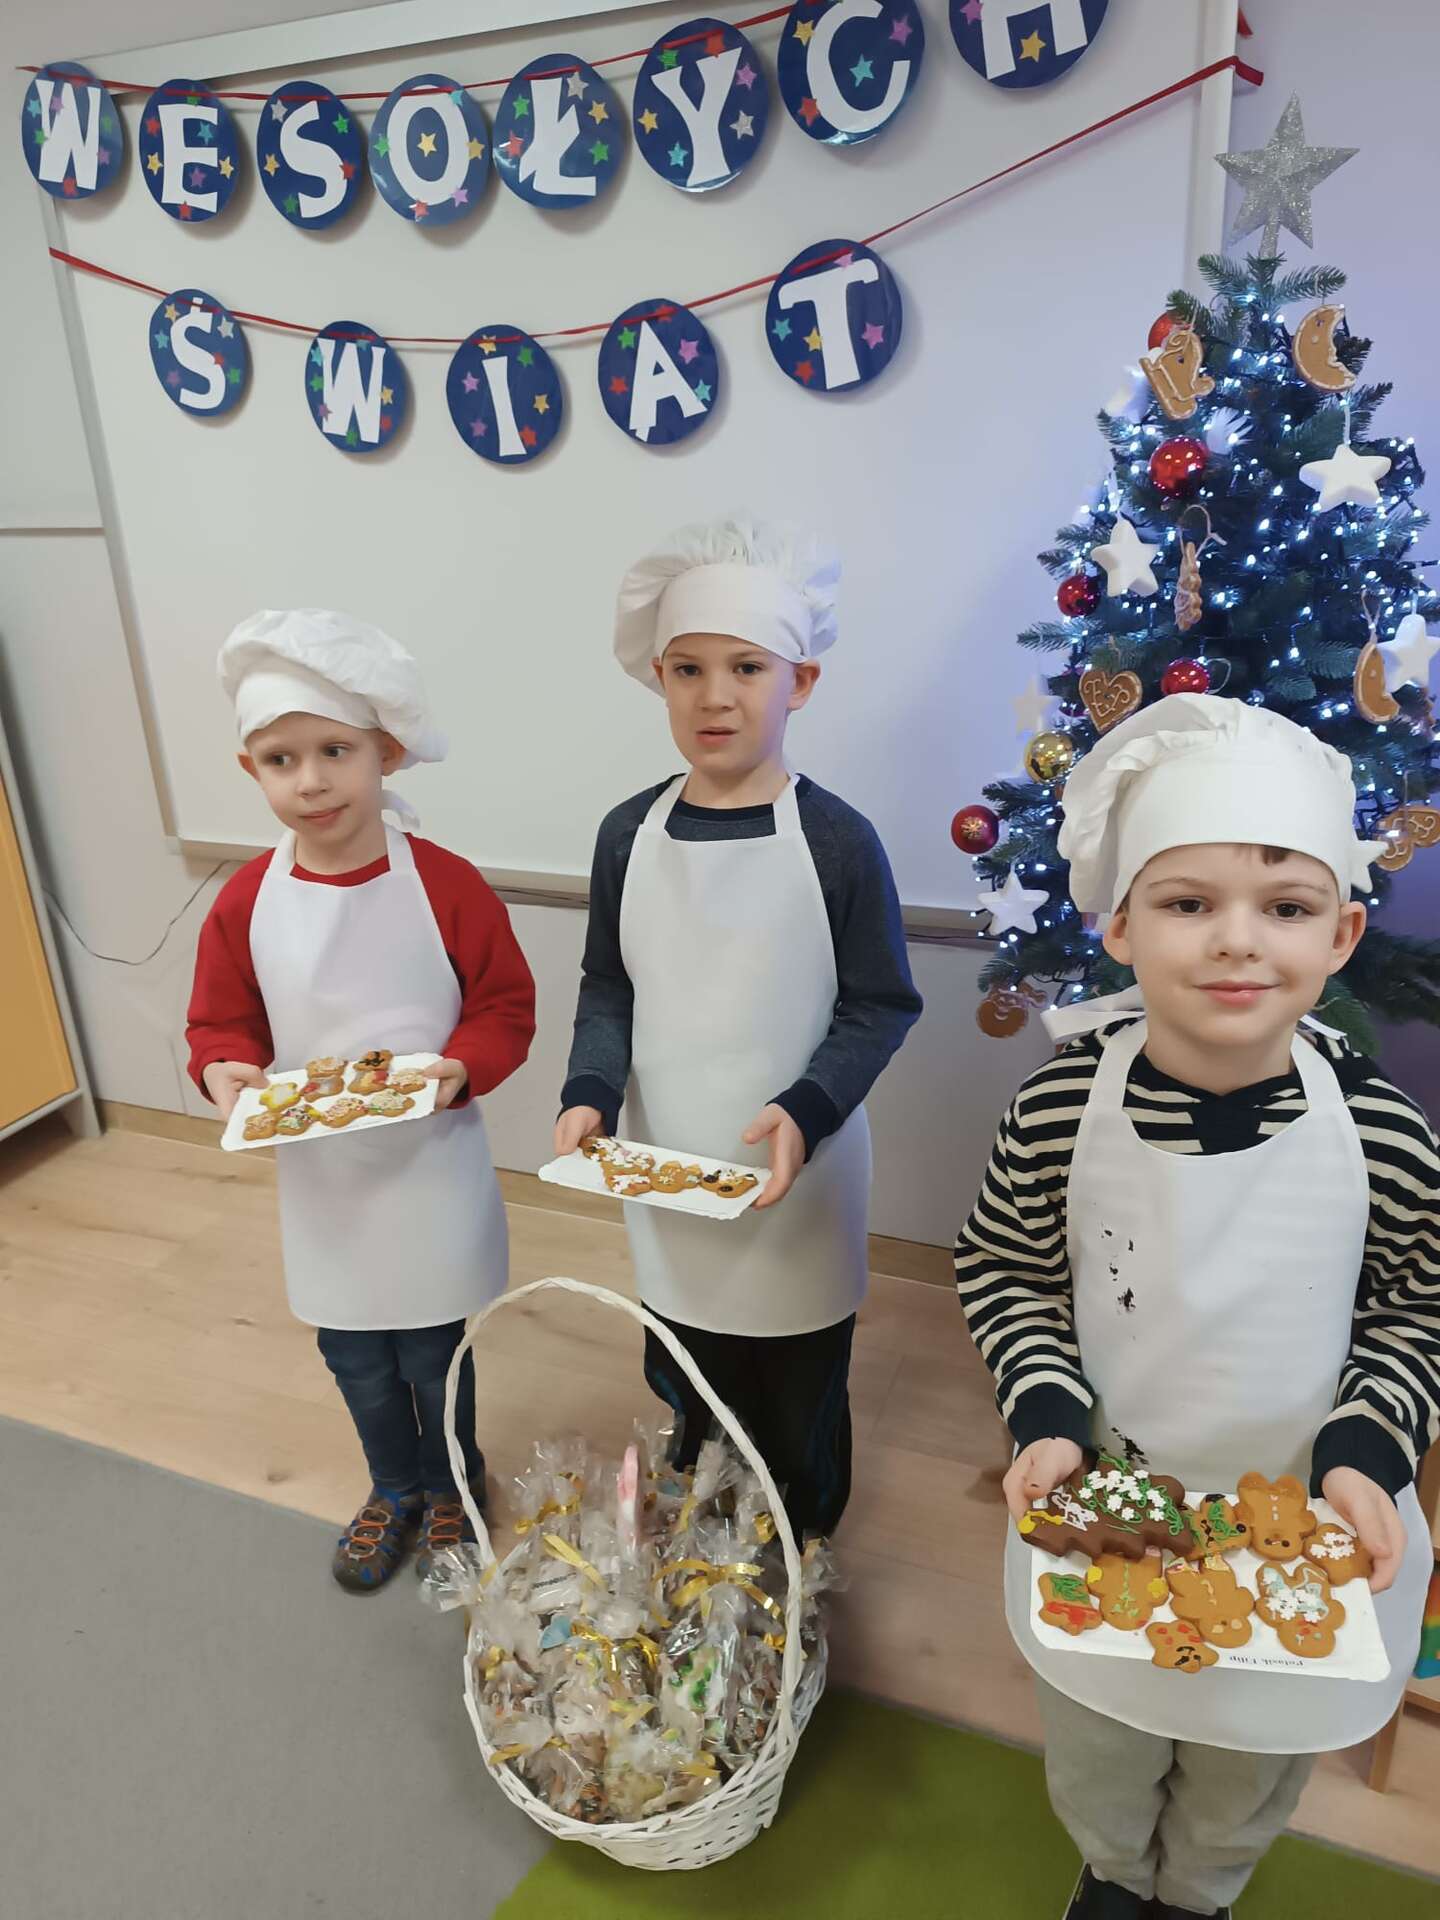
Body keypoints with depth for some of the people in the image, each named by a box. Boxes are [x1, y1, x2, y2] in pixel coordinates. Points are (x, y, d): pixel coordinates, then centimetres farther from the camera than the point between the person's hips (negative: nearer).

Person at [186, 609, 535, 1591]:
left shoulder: (444, 883, -16)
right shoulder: (247, 899, -6)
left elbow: (506, 1005, -9)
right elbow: (222, 1021, 4)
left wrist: (459, 1069, -26)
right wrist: (226, 1070, -17)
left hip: (431, 1169, -3)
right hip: (319, 1176, 3)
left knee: (434, 1354, 14)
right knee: (354, 1356, 20)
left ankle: (453, 1484, 44)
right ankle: (395, 1489, 47)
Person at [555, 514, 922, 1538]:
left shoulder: (837, 840, -15)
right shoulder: (630, 834, -4)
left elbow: (880, 1007, -10)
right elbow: (608, 988, 4)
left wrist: (806, 1110, -24)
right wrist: (591, 1094, -12)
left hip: (798, 1183, -3)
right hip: (666, 1172, 4)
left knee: (800, 1402, 16)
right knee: (685, 1387, 21)